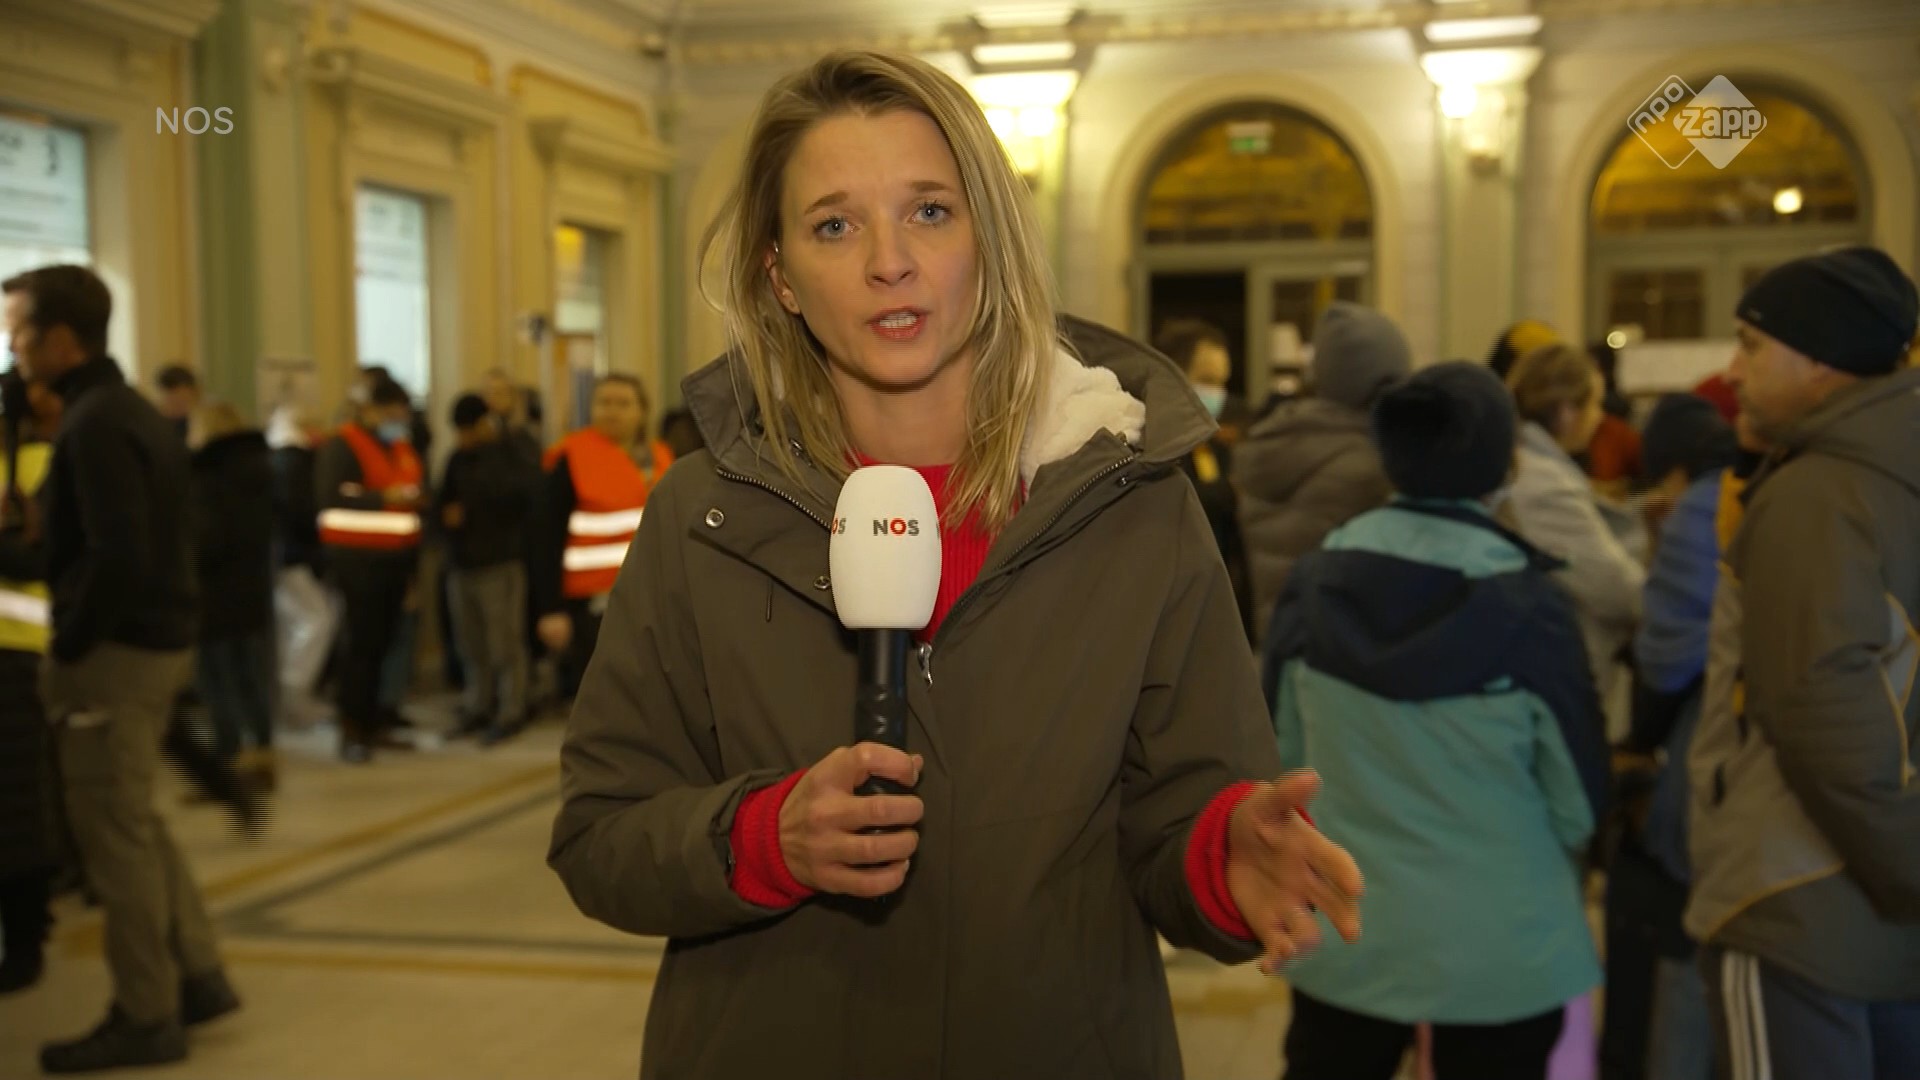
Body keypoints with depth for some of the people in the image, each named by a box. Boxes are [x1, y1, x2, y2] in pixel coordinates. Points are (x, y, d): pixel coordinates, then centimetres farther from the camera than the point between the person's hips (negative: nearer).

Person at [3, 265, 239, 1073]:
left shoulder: (93, 424, -17)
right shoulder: (136, 412, 12)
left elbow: (118, 556, -24)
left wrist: (69, 648, -13)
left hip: (115, 651, -10)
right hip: (159, 641, 10)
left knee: (114, 836, 1)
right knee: (133, 823, 19)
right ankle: (198, 976, 22)